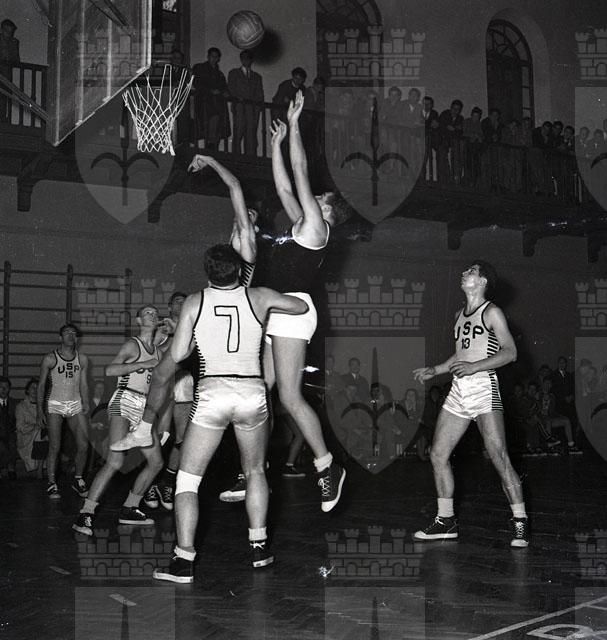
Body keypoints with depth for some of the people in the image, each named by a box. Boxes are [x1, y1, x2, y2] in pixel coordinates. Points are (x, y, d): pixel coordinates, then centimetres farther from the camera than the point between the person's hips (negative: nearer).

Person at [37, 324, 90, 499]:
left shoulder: (82, 359, 5)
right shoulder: (50, 359, -4)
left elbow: (83, 385, 10)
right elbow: (41, 385, -1)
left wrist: (86, 407, 6)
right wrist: (40, 410, -7)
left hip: (75, 405, 3)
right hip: (54, 405, -3)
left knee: (83, 445, -6)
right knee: (54, 447, -6)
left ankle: (78, 480, 12)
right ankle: (52, 484, 5)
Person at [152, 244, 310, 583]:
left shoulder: (195, 302, 1)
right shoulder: (258, 297, 3)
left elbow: (177, 355, 2)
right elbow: (302, 306, 19)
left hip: (212, 393, -2)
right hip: (253, 393, 2)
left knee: (188, 479, 6)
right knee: (256, 471, 23)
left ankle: (184, 561, 1)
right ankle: (259, 546, 24)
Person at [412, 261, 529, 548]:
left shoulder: (491, 312, -2)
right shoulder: (460, 315, 20)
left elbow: (510, 352, -10)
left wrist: (473, 367, -19)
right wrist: (434, 370, 22)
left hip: (483, 387, -7)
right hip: (458, 390, 7)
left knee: (499, 458, -12)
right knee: (438, 455, 4)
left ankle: (520, 523, -3)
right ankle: (446, 521, 15)